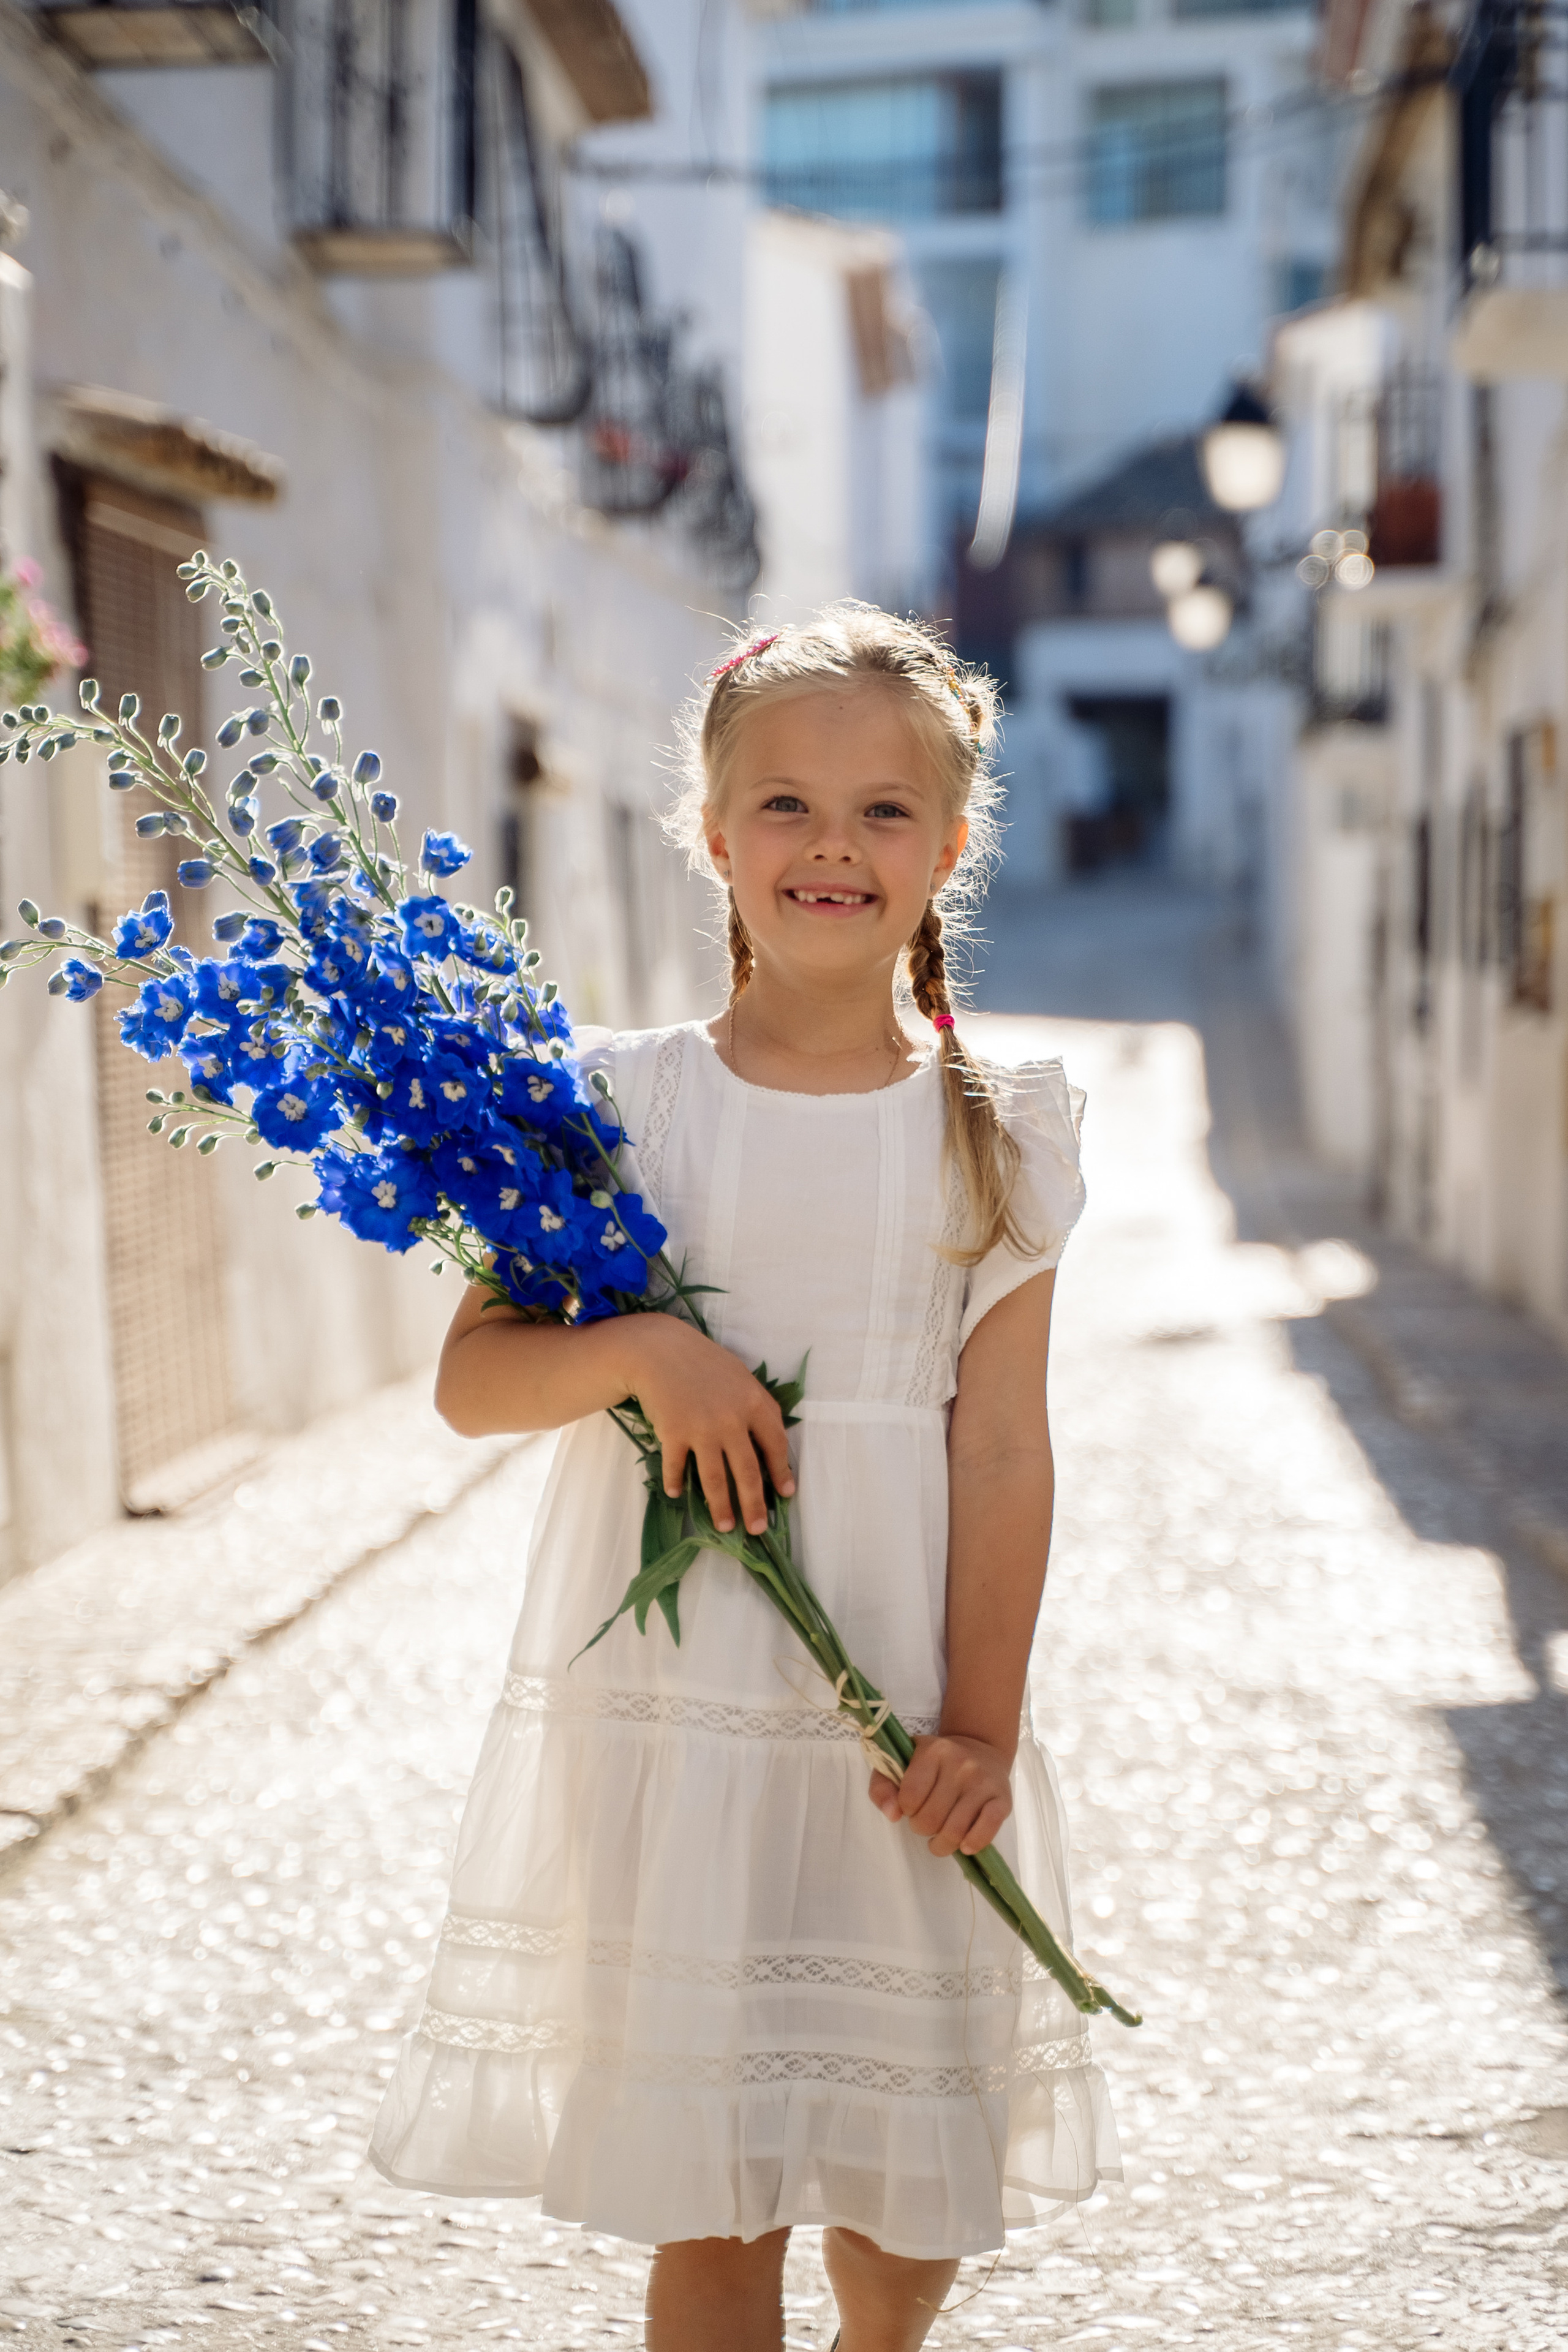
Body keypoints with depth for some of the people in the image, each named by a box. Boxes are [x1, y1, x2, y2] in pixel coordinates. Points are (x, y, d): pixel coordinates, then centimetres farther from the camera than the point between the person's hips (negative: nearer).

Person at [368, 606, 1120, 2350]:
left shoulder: (991, 1138, 1)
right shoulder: (620, 1102, 0)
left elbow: (1000, 1441, -1)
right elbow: (470, 1382, 0)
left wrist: (981, 1725, -7)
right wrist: (640, 1348, -18)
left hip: (895, 1708, 1)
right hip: (673, 1694, -1)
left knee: (916, 2174, 13)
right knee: (704, 2181, 2)